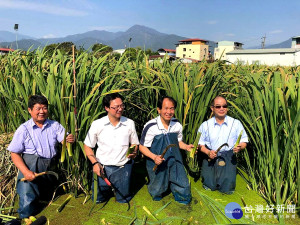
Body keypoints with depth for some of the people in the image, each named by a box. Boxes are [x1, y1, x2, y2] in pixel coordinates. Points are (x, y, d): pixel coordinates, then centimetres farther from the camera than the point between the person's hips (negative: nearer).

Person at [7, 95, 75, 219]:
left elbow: (64, 140, -6)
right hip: (31, 166, -2)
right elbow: (15, 154, -2)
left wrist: (70, 140, -31)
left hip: (50, 166, 3)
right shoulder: (24, 129, -1)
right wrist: (25, 171, -15)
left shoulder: (55, 126, 6)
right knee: (27, 209, -7)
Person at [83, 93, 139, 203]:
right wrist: (95, 163, -10)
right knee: (98, 199, 7)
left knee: (123, 199, 8)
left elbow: (134, 143, 10)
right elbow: (87, 146, 2)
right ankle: (107, 189, 39)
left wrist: (133, 152, -12)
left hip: (123, 167, 1)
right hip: (102, 167, 0)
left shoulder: (129, 123, -3)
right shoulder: (97, 124, -6)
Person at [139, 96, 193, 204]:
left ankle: (170, 185, 34)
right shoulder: (150, 127, -17)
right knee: (157, 195, 13)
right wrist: (154, 157, -25)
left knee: (185, 196, 6)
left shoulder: (177, 125, -3)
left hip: (175, 163, 3)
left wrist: (186, 146, -7)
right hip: (157, 163, -3)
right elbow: (142, 147, -10)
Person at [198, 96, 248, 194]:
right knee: (209, 186, -5)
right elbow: (200, 143, 5)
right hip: (210, 158, 0)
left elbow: (244, 141, 6)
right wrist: (208, 152, -13)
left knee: (227, 189, -7)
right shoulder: (206, 125, 3)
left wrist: (239, 147, -17)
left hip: (228, 159, 0)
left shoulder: (236, 123, 3)